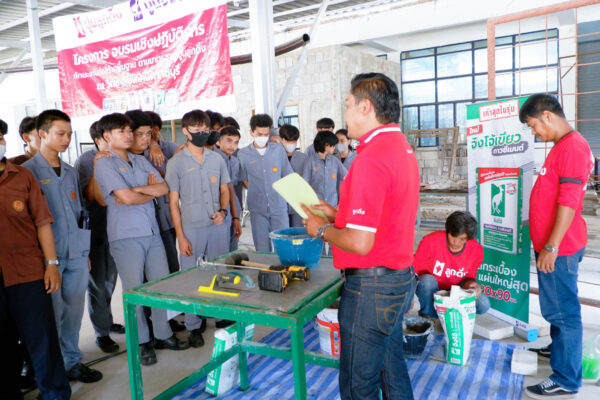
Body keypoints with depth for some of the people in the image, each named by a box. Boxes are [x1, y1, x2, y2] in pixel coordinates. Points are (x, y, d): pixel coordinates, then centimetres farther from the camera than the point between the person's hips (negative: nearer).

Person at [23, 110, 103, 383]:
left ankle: (72, 361, 26)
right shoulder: (28, 171, -4)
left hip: (76, 254, 5)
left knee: (74, 311, 11)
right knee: (52, 314, 2)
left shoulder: (70, 172, 14)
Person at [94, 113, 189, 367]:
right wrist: (151, 192, 1)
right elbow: (126, 198, -16)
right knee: (134, 291, 4)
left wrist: (137, 190, -11)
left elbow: (164, 187, 3)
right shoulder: (104, 163, -5)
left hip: (152, 231, 6)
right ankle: (142, 342, 19)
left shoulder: (141, 161, 14)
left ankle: (163, 335, 24)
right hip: (126, 235, -5)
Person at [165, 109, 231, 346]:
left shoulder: (217, 159, 8)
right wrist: (181, 236, -6)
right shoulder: (176, 162, -1)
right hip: (192, 228, -3)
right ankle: (193, 326, 18)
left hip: (218, 226, 3)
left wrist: (222, 210, -5)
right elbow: (173, 202, -2)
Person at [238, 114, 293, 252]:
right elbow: (244, 180, 10)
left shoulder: (278, 149, 5)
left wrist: (278, 191, 5)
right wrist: (256, 192, 2)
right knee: (262, 251, 4)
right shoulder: (243, 154, 0)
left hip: (279, 207, 1)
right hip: (257, 209, -1)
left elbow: (287, 175, 12)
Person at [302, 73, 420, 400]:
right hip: (401, 277, 10)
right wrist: (338, 214, 13)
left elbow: (360, 243, -26)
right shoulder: (402, 148, 10)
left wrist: (322, 229, -8)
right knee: (392, 372, 24)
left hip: (372, 285, -10)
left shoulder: (372, 157, -22)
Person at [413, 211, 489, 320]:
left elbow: (469, 277, 2)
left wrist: (470, 284, -23)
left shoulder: (476, 250, -12)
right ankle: (428, 315, -8)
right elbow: (415, 271, -13)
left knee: (483, 305, -23)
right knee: (427, 280, -36)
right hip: (431, 291, -2)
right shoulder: (430, 241, -21)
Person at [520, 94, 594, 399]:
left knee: (562, 310, -2)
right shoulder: (564, 146, 14)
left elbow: (569, 202, -24)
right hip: (552, 245, 10)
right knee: (557, 307, 23)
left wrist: (551, 246, -23)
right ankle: (560, 350, 41)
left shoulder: (572, 147, -18)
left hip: (559, 248, -10)